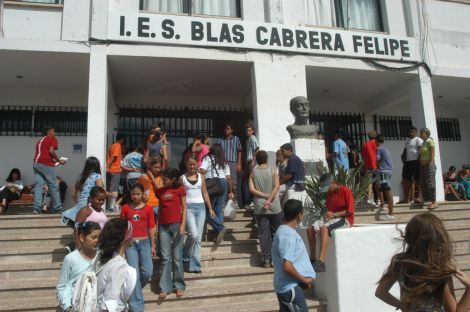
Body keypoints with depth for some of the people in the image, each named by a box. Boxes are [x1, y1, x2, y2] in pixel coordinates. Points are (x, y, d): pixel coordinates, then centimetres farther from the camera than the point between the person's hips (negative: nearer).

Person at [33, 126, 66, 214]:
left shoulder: (40, 140, 27)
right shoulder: (52, 139, 4)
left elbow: (43, 153, 20)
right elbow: (51, 151, -11)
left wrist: (54, 160, 22)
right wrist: (59, 160, 0)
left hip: (36, 164, 7)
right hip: (46, 165, -7)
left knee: (38, 185, 1)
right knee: (53, 186, 1)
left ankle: (36, 208, -8)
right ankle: (57, 208, 6)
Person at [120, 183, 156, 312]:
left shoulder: (148, 208, 0)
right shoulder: (125, 208, 2)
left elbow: (151, 228, 3)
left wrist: (153, 245, 3)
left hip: (144, 242, 0)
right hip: (130, 243, 0)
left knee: (148, 272, -3)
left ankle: (134, 290, 29)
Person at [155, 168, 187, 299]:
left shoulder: (180, 190, -1)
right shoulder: (160, 191, 9)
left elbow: (184, 208, -2)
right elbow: (160, 209, 13)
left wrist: (183, 225, -10)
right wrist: (156, 226, 9)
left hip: (176, 225, -3)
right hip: (163, 226, 3)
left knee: (177, 257, 3)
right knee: (165, 257, 4)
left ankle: (179, 285, 16)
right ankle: (165, 288, 9)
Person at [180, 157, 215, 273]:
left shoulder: (201, 177, 9)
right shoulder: (182, 178, 3)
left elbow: (205, 193, 12)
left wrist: (210, 208, 8)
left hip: (200, 207, 3)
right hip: (188, 207, -3)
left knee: (198, 238, 2)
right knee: (193, 235, -17)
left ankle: (194, 265, 10)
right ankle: (185, 255, 12)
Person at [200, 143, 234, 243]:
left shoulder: (208, 158, 5)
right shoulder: (224, 162, 20)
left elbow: (202, 171, -10)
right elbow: (229, 178, 15)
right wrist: (230, 192, 20)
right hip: (223, 183, 5)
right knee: (219, 210, 8)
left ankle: (220, 228, -16)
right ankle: (219, 233, 4)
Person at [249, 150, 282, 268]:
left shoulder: (253, 172, 1)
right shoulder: (273, 171, -2)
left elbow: (252, 189, -9)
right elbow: (276, 186, -16)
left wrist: (265, 195, -9)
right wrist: (269, 199, -20)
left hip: (259, 208, 1)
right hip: (274, 207, -1)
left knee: (264, 234, 6)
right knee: (276, 233, 11)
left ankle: (266, 259, 8)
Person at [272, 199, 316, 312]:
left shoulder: (283, 230, 8)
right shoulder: (288, 235, -23)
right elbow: (287, 266, -29)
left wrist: (303, 278, 12)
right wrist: (303, 279, -14)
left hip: (286, 286, 9)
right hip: (290, 287, -9)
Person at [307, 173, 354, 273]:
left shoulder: (345, 191, -10)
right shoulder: (329, 193, 13)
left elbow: (350, 211, -13)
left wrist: (334, 214, -20)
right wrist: (327, 215, -1)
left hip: (345, 219, -8)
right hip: (332, 219, 8)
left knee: (324, 228, -35)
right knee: (310, 229, -10)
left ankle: (321, 262, -42)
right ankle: (312, 259, -6)